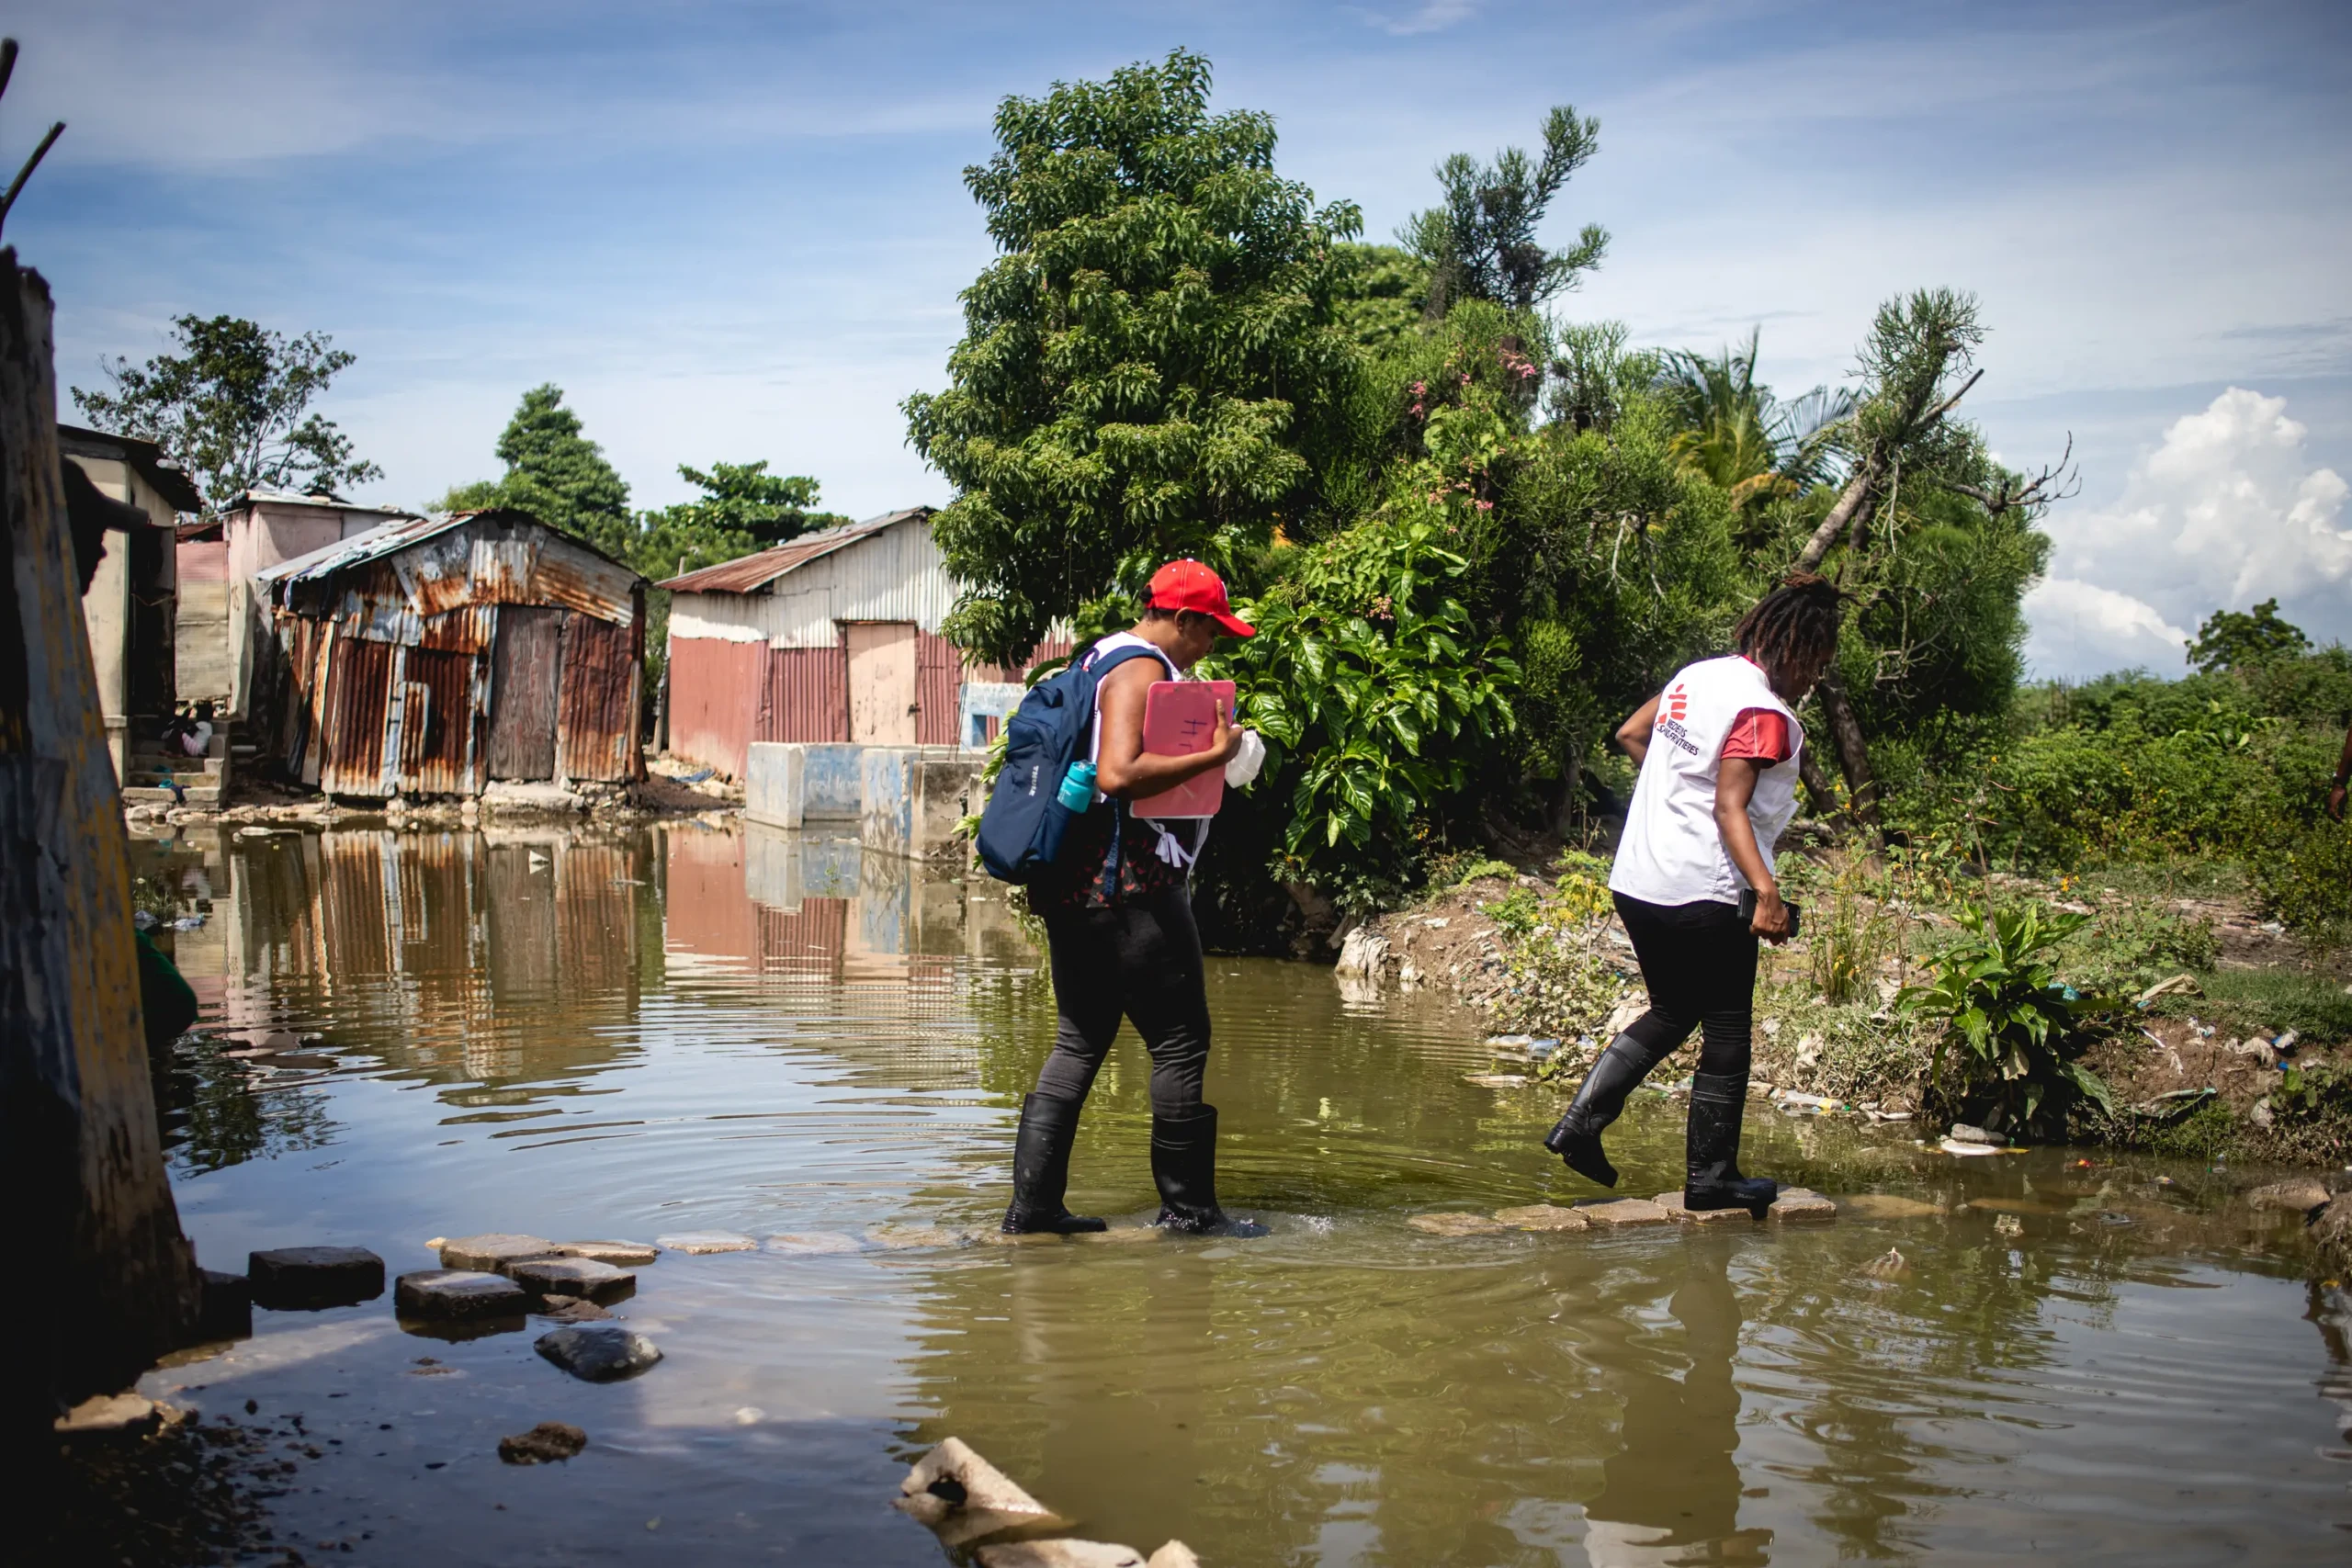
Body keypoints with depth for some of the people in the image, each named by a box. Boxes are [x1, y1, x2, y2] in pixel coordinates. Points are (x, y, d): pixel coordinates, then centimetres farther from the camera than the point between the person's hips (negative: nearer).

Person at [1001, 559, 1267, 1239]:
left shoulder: (1102, 659, 19)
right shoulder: (1142, 670, -12)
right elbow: (1117, 774, -25)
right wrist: (1212, 755, -19)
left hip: (1075, 886, 10)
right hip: (1130, 889, -10)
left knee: (1079, 1041, 12)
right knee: (1180, 1043, -1)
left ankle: (1033, 1202, 10)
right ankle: (1188, 1206, 7)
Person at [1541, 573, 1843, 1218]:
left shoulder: (1696, 676, 10)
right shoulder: (1763, 711, -14)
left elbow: (1630, 735, 22)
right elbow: (1730, 808, -21)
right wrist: (1767, 893, -28)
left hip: (1635, 884, 8)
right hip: (1701, 894, -8)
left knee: (1672, 1013, 23)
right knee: (1726, 1035, 6)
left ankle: (1581, 1122, 13)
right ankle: (1711, 1177, 13)